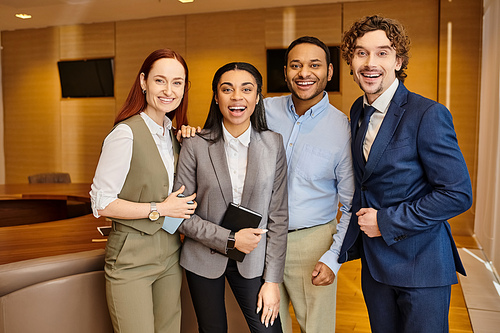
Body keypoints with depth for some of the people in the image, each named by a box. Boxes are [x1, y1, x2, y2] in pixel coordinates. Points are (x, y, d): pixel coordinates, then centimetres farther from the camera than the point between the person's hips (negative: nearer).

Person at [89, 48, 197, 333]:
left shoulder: (172, 134, 9)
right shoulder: (126, 133, -16)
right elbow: (101, 203, -16)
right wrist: (159, 209, -17)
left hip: (170, 253, 7)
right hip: (132, 258, -7)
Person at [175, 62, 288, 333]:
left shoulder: (273, 145, -6)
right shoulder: (195, 145, -10)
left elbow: (278, 217, -4)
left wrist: (272, 280, -5)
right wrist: (230, 239, -16)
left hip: (252, 260, 1)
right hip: (204, 258, 0)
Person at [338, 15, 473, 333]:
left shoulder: (428, 115, -17)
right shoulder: (358, 112, 4)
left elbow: (458, 194, -19)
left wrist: (386, 222, -18)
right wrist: (351, 241, 7)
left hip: (421, 266, -6)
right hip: (374, 263, 6)